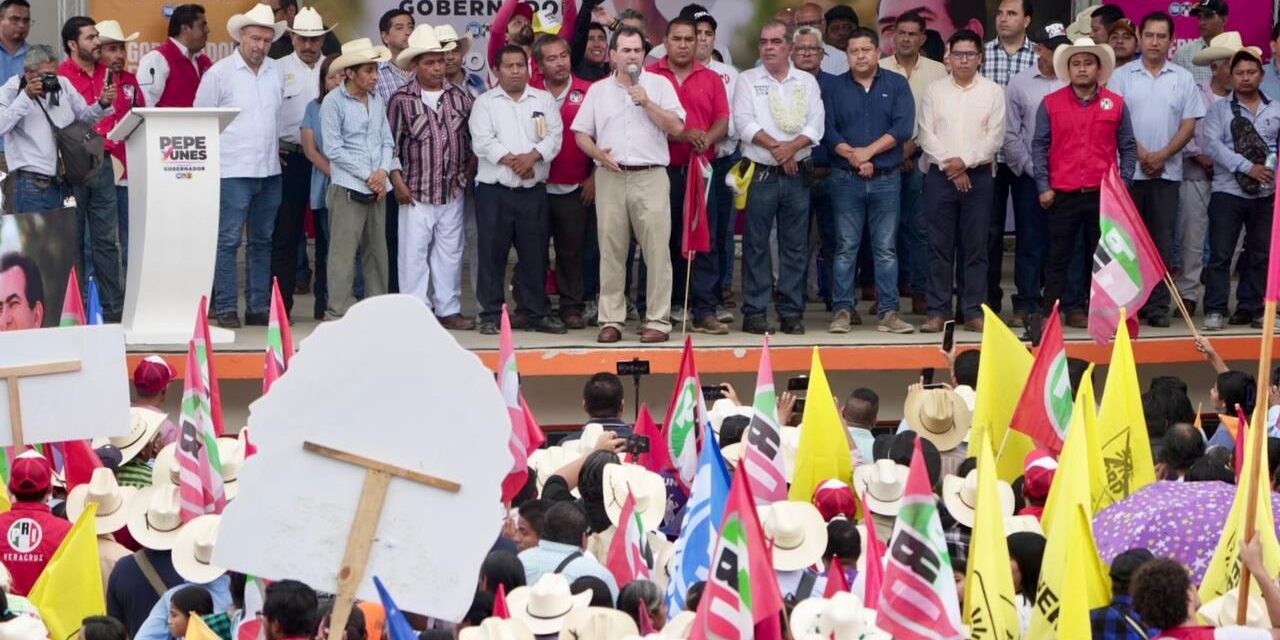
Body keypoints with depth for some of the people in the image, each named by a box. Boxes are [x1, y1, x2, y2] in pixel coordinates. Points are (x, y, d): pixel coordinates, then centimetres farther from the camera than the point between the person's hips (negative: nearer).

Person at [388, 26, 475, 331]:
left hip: (453, 191, 3)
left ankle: (449, 310, 17)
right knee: (415, 253, -1)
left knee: (450, 253, 8)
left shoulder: (460, 96, 6)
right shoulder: (401, 100, -4)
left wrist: (468, 172, 8)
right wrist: (398, 182, -6)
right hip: (416, 192, -3)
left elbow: (471, 138, 14)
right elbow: (390, 144, -2)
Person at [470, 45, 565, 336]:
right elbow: (482, 142, -7)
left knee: (535, 253, 4)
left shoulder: (544, 100, 11)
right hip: (494, 190, -2)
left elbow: (554, 137, 0)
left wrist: (532, 156, -17)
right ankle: (491, 314, 6)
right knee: (492, 252, 0)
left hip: (533, 191, 2)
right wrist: (511, 161, -15)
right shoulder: (485, 102, 5)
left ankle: (538, 312, 12)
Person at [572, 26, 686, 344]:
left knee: (657, 251, -4)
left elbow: (677, 127, -2)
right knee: (611, 251, 3)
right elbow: (581, 133, 12)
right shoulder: (598, 90, 12)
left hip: (651, 176, -2)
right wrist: (598, 154, -7)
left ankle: (658, 320, 0)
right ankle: (611, 319, 9)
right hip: (610, 177, 2)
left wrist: (648, 103, -10)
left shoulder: (659, 84, 6)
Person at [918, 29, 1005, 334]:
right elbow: (927, 135, 0)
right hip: (940, 175, 0)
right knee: (940, 245, 1)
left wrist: (965, 161, -12)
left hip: (979, 175, 0)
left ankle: (973, 311, 4)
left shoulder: (993, 92, 5)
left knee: (975, 246, 1)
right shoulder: (934, 91, 6)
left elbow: (994, 137, -2)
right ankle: (938, 311, 5)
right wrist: (950, 166, -9)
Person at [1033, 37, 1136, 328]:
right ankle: (1050, 312, 5)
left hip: (1103, 195, 1)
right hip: (1062, 195, -1)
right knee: (1059, 256, 2)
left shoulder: (1116, 104, 5)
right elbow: (1039, 146, 4)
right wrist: (1043, 186, -2)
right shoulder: (1051, 104, 3)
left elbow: (1128, 147, 10)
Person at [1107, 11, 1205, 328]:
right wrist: (1142, 155, -11)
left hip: (1167, 171, 1)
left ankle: (1158, 304, 5)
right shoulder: (1122, 76, 3)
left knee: (1161, 239, 2)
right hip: (1128, 169, -1)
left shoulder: (1183, 79, 7)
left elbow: (1189, 124, 3)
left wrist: (1162, 156, -9)